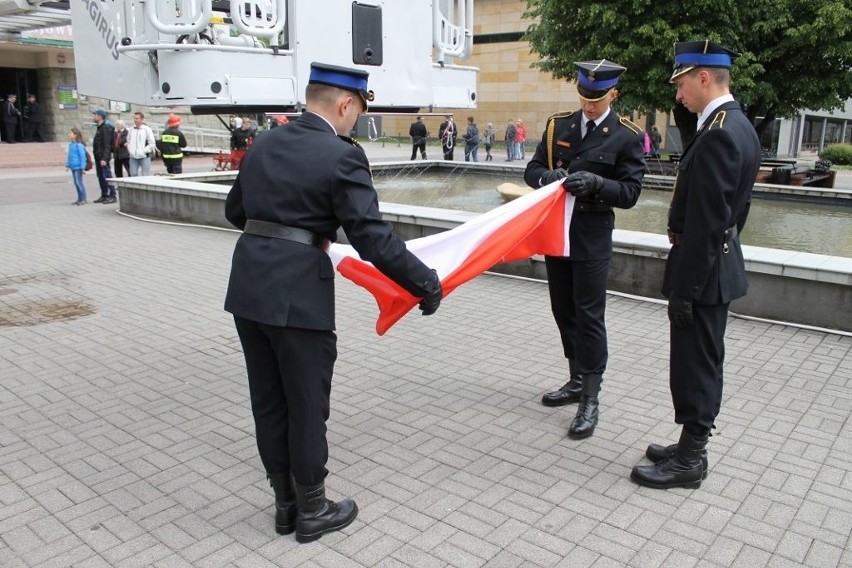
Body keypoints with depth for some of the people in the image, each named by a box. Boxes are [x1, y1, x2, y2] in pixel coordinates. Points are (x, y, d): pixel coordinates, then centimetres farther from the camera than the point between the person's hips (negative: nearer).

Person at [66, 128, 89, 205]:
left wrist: (83, 168, -16)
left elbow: (82, 156, -15)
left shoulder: (79, 145, -14)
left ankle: (83, 199, 2)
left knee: (79, 182, -5)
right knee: (76, 183, 12)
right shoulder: (71, 144, 11)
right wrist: (67, 165, 21)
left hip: (78, 167, -9)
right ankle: (79, 199, 20)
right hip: (73, 167, 9)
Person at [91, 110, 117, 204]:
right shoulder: (99, 127, 17)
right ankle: (104, 196, 18)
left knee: (107, 176, -7)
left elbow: (107, 145, -20)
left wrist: (104, 158, -25)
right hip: (98, 156, 10)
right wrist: (97, 157, 17)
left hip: (103, 157, -10)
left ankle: (112, 196, -4)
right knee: (100, 177, 12)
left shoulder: (106, 127, -14)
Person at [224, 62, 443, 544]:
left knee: (269, 403, 17)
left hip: (249, 288, 7)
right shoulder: (342, 155, -12)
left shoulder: (264, 144, 10)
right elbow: (373, 236, -16)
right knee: (307, 407, 9)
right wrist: (427, 283, -7)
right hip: (298, 295, -7)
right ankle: (311, 511, 26)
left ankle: (284, 503, 33)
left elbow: (235, 210, 21)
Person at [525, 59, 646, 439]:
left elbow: (630, 193, -8)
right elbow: (532, 170, 7)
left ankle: (590, 401, 7)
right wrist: (549, 176, -16)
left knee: (589, 317, -3)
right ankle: (577, 381, 32)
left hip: (592, 238, -5)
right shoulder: (558, 125, 6)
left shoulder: (627, 137, -6)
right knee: (564, 312, 15)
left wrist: (595, 182, -26)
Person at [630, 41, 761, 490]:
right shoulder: (739, 126, 11)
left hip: (704, 270, -10)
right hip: (721, 263, 10)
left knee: (694, 365, 1)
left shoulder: (716, 135, -21)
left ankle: (689, 460, 14)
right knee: (704, 362, 17)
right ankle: (692, 445, 31)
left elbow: (704, 222, -24)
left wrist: (684, 287, -20)